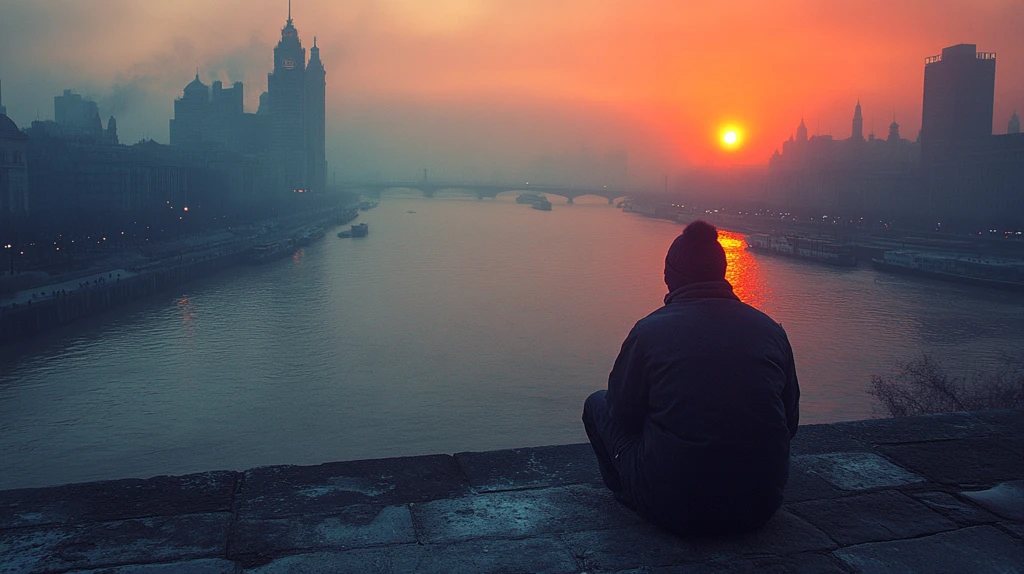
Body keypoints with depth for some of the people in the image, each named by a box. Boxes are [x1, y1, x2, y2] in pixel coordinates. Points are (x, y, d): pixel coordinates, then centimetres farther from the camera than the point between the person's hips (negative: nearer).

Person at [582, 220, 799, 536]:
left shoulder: (650, 330, -10)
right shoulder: (771, 329, 0)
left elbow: (623, 413, 1)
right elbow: (789, 420, 8)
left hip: (673, 511, -4)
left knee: (597, 404, 16)